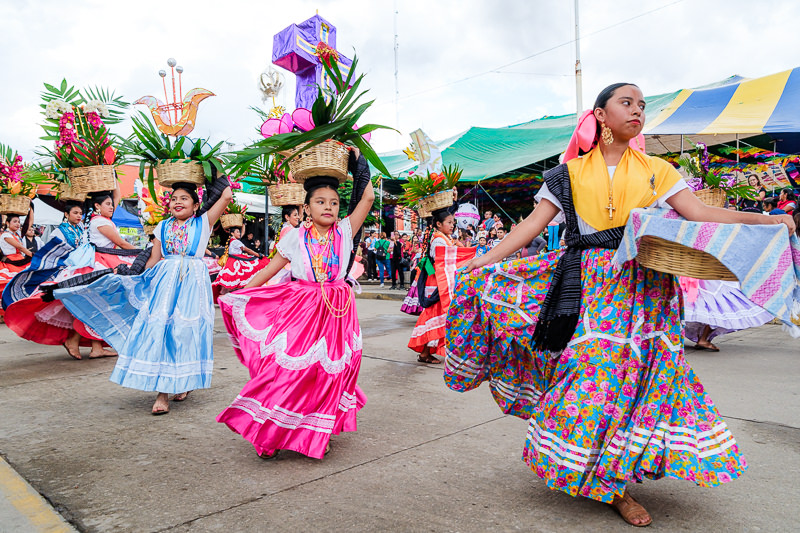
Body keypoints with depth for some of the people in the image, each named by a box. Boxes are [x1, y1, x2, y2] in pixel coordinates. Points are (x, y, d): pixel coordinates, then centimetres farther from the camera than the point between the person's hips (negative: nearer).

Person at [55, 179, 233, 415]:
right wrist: (134, 275, 8)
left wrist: (218, 178, 13)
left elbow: (226, 196, -3)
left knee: (185, 332, -4)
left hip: (192, 282, -3)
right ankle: (162, 393, 4)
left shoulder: (203, 223, 6)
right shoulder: (163, 227, 15)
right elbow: (153, 260, 15)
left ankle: (186, 381, 13)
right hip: (164, 281, 3)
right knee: (159, 328, -5)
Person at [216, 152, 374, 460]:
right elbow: (269, 270, 7)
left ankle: (316, 433, 22)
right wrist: (237, 295, 5)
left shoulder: (344, 232, 4)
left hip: (336, 310, 1)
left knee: (326, 372, 5)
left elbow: (368, 197, -2)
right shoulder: (295, 237, 2)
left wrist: (358, 163, 5)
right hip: (300, 308, -1)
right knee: (287, 368, -5)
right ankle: (270, 435, 11)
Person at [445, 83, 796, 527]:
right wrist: (486, 260, -6)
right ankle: (611, 482, 11)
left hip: (643, 287, 2)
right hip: (588, 285, -1)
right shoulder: (570, 172, 9)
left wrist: (764, 221, -9)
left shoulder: (656, 170, 13)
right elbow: (534, 223, 3)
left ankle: (613, 482, 16)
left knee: (637, 368, -1)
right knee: (588, 365, -6)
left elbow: (699, 213, 5)